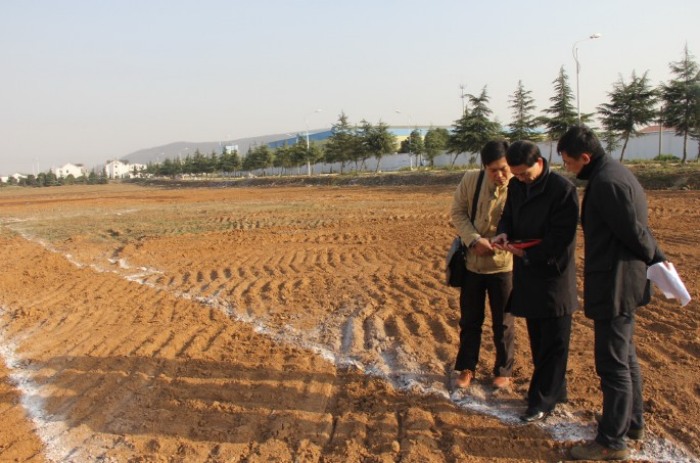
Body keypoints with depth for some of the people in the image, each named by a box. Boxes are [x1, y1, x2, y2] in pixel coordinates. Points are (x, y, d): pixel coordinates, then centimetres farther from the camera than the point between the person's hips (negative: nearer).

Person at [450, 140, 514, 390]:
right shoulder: (470, 180, -7)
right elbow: (458, 212, -1)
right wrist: (474, 239, -16)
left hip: (502, 265, -2)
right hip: (472, 262, 2)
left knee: (502, 323, 11)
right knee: (469, 320, 14)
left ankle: (503, 371, 30)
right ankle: (466, 368, 30)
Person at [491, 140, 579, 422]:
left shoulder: (563, 190, -17)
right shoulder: (515, 186, 5)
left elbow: (562, 237, -19)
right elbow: (508, 216, 14)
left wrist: (526, 253, -20)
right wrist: (504, 233, -8)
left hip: (553, 273, -7)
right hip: (526, 272, 7)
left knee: (553, 341, 2)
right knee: (537, 337, 16)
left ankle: (542, 401, 10)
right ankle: (555, 390, 32)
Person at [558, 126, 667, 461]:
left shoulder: (607, 182, -21)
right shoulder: (614, 173, 12)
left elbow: (634, 230, -19)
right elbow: (636, 228, 14)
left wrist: (655, 260, -2)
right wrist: (658, 260, 12)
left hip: (615, 284, -11)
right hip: (620, 284, 11)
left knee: (612, 363, -1)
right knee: (624, 356, 22)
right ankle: (633, 422, 37)